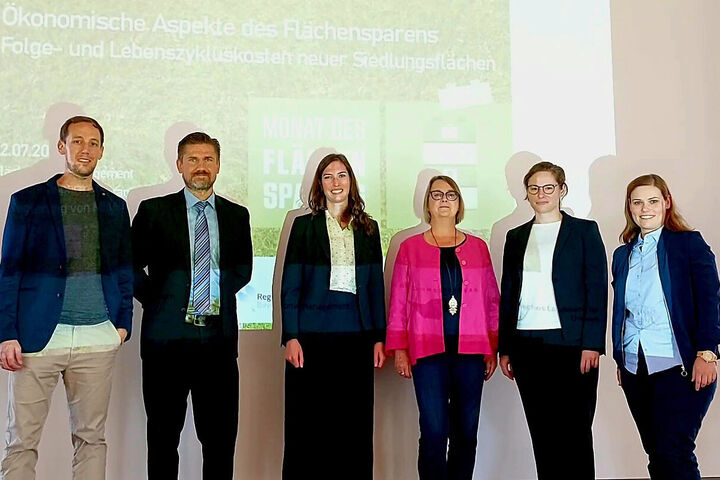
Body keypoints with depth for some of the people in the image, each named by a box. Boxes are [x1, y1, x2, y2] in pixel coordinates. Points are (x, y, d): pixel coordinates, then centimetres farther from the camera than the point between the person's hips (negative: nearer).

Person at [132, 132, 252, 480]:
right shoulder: (154, 210, 3)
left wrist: (219, 292, 9)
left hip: (219, 337, 2)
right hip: (168, 336, -2)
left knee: (221, 437, 7)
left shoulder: (237, 215, 11)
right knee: (163, 437, 8)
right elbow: (130, 266, 7)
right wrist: (155, 302, 0)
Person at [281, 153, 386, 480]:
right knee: (308, 425, 1)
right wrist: (291, 337, -7)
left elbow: (376, 287, 12)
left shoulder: (368, 229, 12)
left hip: (356, 336, 2)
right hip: (313, 336, -2)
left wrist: (378, 337, 6)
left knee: (354, 425, 5)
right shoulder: (305, 226, 5)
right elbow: (290, 286, 2)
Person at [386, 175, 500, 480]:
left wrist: (493, 348, 8)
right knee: (434, 432, -6)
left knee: (466, 432, 5)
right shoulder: (410, 247, 7)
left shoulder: (478, 247, 12)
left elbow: (492, 300, 13)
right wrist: (399, 349, 0)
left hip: (470, 351, 2)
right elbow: (398, 301, 6)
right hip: (428, 351, -2)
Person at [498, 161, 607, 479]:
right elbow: (507, 295, 14)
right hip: (527, 344, 3)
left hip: (570, 344, -3)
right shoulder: (516, 237, 15)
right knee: (541, 433, 6)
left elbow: (597, 289, -1)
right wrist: (505, 348, 9)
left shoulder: (584, 231, 6)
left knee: (573, 432, -1)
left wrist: (592, 344, -11)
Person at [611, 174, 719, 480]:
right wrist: (620, 360, 15)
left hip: (679, 365, -5)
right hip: (635, 368, 5)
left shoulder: (689, 243, 1)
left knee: (674, 453, -11)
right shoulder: (622, 254, 15)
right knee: (655, 454, 8)